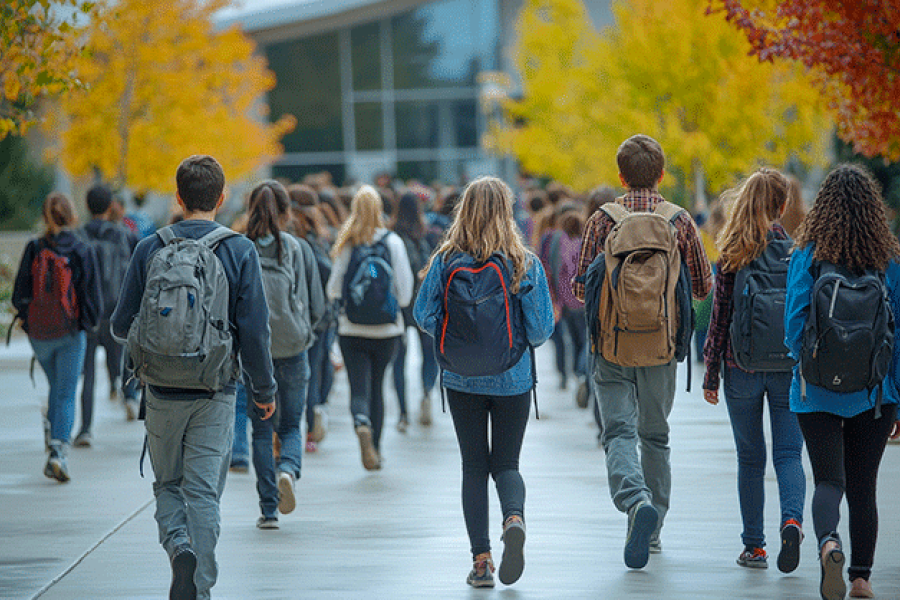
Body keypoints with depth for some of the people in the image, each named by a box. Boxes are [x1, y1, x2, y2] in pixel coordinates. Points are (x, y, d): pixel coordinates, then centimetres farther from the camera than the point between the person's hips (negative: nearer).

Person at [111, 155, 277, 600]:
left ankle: (179, 547, -12)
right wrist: (264, 389, 6)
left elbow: (122, 325, 1)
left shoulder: (150, 249, -1)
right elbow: (254, 330, -6)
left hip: (163, 391, 1)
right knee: (204, 491, 3)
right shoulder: (240, 251, -4)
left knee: (168, 484, 15)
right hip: (216, 392, -1)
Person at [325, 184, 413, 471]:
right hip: (386, 329, 1)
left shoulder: (346, 244, -5)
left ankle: (362, 425, -30)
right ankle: (375, 451, 22)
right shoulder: (392, 242, -6)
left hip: (351, 328, -1)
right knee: (377, 387, 16)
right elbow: (405, 289, -5)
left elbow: (333, 289, -2)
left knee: (359, 388, 1)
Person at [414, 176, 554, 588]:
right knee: (506, 464, 13)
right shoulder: (526, 264, -9)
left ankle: (481, 559, 4)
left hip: (462, 380, 0)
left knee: (474, 466, 10)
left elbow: (424, 315, -2)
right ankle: (514, 518, -18)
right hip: (513, 380, 0)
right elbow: (541, 329, -7)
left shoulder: (447, 260, -8)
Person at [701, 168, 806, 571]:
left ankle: (754, 546, 11)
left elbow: (720, 315, -2)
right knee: (788, 453, 5)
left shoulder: (732, 255, -3)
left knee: (750, 458, 10)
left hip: (742, 368, 0)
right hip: (789, 367, 0)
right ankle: (792, 518, -22)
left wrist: (711, 372, 4)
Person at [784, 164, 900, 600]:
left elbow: (795, 324, -9)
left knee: (829, 481, -2)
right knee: (863, 487, 12)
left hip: (818, 393, -2)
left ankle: (828, 543, -30)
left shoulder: (807, 256, -7)